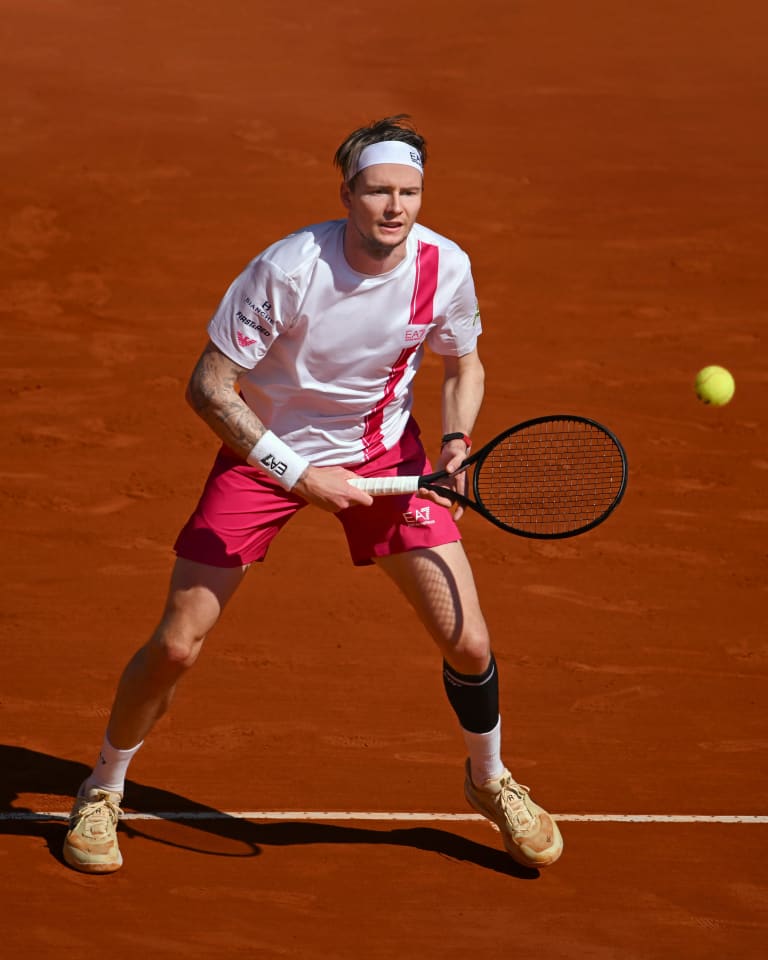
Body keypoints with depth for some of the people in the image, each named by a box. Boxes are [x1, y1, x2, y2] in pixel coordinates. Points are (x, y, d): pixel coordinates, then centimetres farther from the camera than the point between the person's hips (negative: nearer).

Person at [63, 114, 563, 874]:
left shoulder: (445, 267, -17)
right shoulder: (288, 269, -29)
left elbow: (463, 365, 4)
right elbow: (208, 388, -22)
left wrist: (455, 440, -15)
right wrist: (297, 474, -27)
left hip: (385, 451, 3)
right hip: (264, 449, -3)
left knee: (466, 641, -5)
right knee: (175, 646, -5)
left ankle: (489, 780, 27)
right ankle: (102, 792, 22)